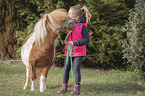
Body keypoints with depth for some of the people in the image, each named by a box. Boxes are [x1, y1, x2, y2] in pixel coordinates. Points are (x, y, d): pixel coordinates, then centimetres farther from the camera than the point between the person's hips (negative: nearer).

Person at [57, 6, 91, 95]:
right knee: (66, 69, 7)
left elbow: (87, 39, -15)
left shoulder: (82, 26, -12)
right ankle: (64, 87, 15)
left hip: (79, 52, -6)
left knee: (76, 69, -6)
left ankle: (77, 88, 1)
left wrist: (75, 43, -24)